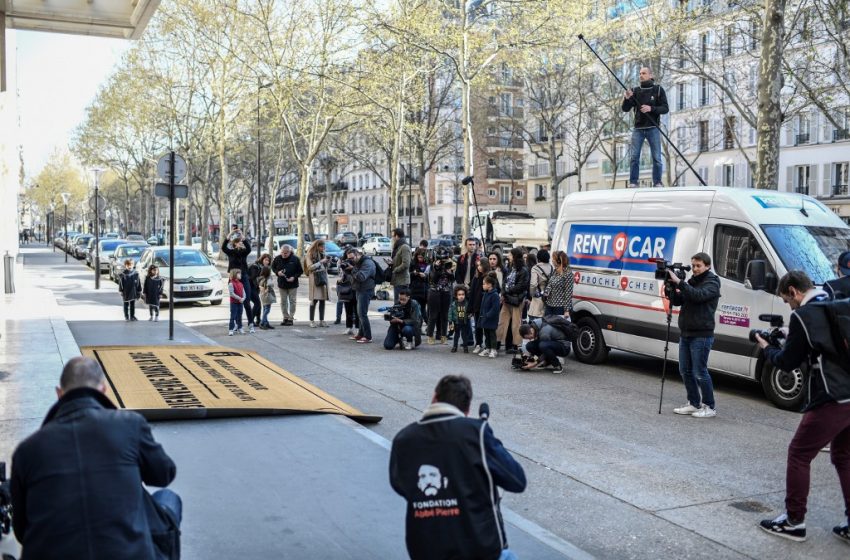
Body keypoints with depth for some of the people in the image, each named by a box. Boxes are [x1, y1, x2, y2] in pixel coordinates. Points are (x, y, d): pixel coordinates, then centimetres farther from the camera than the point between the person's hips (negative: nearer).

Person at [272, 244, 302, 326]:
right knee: (283, 301, 8)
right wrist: (277, 272, -11)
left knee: (292, 301, 2)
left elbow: (300, 271, -3)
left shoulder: (295, 259, -11)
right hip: (282, 284, 3)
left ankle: (291, 318, 8)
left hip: (293, 284, -3)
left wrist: (294, 277, -19)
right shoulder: (277, 259, -5)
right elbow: (273, 267, 10)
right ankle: (285, 318, 18)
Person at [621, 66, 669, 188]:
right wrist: (627, 99, -15)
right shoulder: (635, 90, 10)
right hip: (638, 129, 2)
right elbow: (625, 109, 6)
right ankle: (633, 183, -2)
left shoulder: (658, 90, 4)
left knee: (656, 157, -2)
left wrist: (651, 108, -18)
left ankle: (657, 182, 3)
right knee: (634, 157, -4)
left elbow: (665, 108, -1)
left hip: (653, 128, -2)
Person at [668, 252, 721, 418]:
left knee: (699, 372, -6)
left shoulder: (712, 283, -6)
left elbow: (698, 295, -25)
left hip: (701, 336, -8)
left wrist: (679, 282, -27)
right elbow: (676, 301, 11)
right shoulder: (692, 282, 17)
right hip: (686, 334, 8)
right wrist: (671, 285, -4)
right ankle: (694, 404, 20)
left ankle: (710, 407, 5)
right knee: (685, 370, 10)